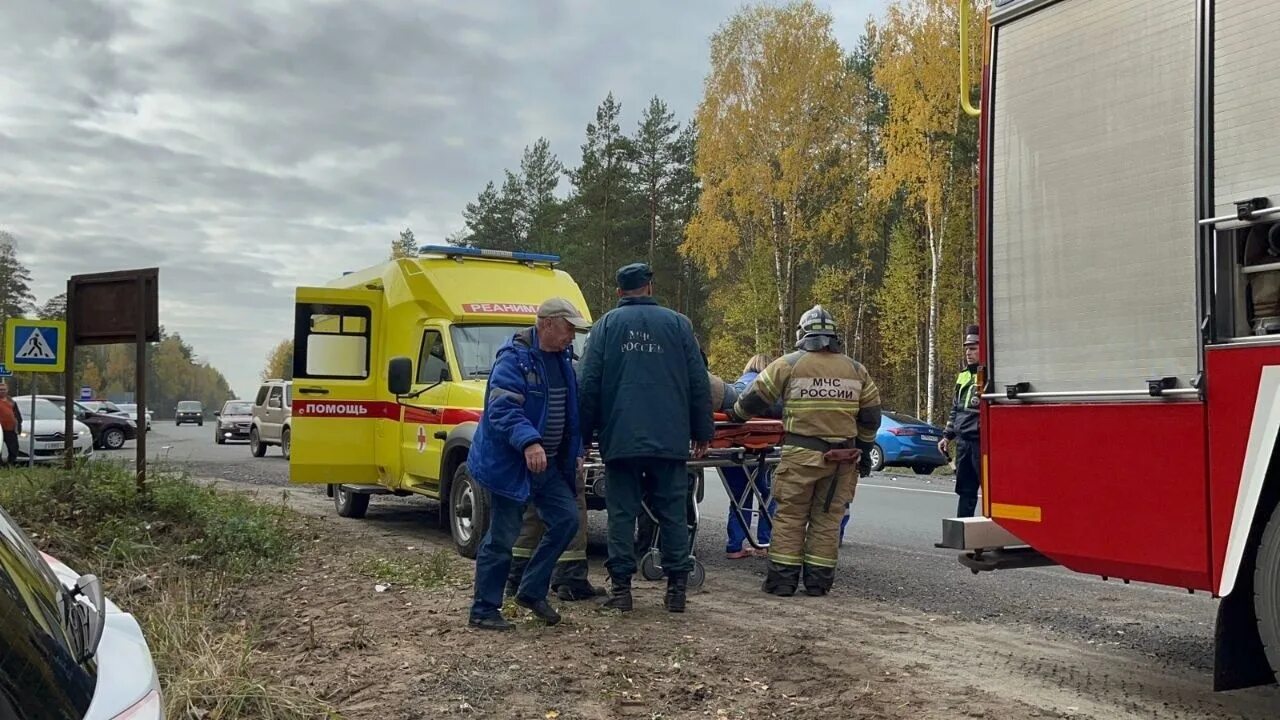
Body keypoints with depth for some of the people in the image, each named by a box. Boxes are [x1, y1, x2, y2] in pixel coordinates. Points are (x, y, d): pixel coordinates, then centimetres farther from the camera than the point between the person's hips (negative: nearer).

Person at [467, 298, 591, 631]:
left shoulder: (562, 360, 12)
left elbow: (571, 411, 21)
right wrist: (529, 442, -39)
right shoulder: (513, 358, -16)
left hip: (549, 463, 8)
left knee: (566, 519, 3)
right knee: (502, 537, -3)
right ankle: (484, 610, 10)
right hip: (511, 463, -8)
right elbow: (503, 409, -27)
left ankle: (531, 591, 17)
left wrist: (576, 452, 16)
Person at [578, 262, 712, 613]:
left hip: (620, 438, 0)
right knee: (672, 512, 7)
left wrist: (584, 433, 9)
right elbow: (699, 382, 6)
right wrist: (703, 431, 13)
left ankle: (620, 587, 5)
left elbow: (589, 385, 3)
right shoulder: (677, 323, 7)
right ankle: (677, 588, 8)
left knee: (622, 513, 5)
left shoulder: (605, 326, 7)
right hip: (670, 439, 1)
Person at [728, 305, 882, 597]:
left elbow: (755, 399, 2)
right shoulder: (856, 369, 10)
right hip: (843, 457, 3)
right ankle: (818, 581, 12)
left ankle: (782, 579, 5)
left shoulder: (789, 364, -2)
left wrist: (737, 414, 22)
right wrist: (864, 452, 25)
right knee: (827, 519, 9)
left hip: (801, 454, -3)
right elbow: (870, 416, 14)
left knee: (790, 517, 4)